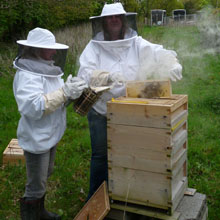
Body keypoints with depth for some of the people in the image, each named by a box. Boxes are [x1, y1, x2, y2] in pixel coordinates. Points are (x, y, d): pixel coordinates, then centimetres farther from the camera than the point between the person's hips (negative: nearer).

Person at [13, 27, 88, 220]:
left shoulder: (45, 69, 5)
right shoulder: (27, 75, -23)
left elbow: (55, 96, 9)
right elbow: (32, 107, -35)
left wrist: (70, 90, -12)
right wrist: (64, 92, -33)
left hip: (50, 135, 10)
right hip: (36, 139, -10)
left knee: (45, 177, 26)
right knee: (36, 186, 5)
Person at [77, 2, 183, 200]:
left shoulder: (137, 43, -1)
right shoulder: (94, 47, -6)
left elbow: (159, 54, -8)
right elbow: (85, 74, -19)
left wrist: (173, 64, -29)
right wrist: (107, 77, -37)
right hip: (101, 111, -2)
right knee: (100, 155, 9)